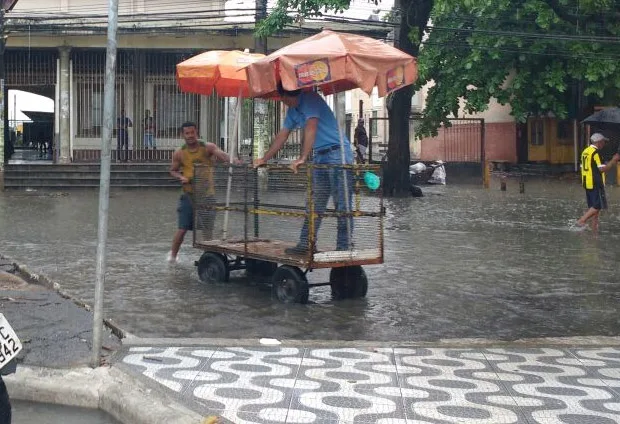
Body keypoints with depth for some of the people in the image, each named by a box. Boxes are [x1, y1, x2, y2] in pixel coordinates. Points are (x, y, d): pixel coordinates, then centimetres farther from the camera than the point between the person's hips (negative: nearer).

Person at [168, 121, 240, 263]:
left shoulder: (208, 148, -5)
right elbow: (173, 170, 13)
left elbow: (220, 154, -22)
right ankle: (173, 254, 23)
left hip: (207, 194, -1)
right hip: (189, 195, 1)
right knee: (182, 229, 2)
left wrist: (232, 160, -43)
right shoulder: (179, 153, 1)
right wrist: (180, 177, -9)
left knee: (207, 229, 2)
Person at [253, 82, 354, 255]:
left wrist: (302, 158, -31)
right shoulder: (293, 110, 15)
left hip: (337, 154, -9)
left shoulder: (310, 100, -13)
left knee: (342, 205, -8)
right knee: (314, 204, 8)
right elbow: (282, 136, 22)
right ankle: (305, 244, 10)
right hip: (320, 157, 9)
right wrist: (264, 159, 23)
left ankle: (343, 248, -8)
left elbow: (311, 129, -25)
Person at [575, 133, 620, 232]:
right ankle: (581, 221, -10)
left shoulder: (585, 151, 12)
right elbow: (603, 169, -19)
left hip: (587, 183, 9)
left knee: (593, 206, 13)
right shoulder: (596, 153, -15)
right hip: (596, 184, -9)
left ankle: (594, 228, 14)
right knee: (598, 206, -4)